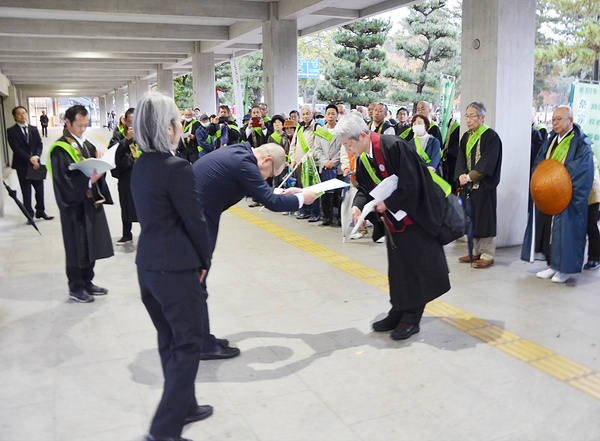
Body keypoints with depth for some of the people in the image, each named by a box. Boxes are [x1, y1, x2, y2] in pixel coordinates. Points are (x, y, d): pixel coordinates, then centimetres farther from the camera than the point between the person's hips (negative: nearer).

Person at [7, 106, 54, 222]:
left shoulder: (34, 129, 11)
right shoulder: (11, 131, -3)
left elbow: (40, 144, 6)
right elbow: (16, 148, -12)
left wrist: (36, 157, -12)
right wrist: (30, 158, -21)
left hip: (36, 163, 4)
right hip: (22, 165, -4)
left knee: (40, 189, 9)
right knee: (26, 192, 2)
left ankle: (40, 212, 23)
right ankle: (30, 215, 9)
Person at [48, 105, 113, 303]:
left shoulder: (87, 144, 11)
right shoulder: (60, 149, -12)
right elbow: (63, 179, -18)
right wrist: (88, 180, -29)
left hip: (91, 201, 7)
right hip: (74, 205, -7)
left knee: (91, 244, 13)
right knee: (77, 246, 2)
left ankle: (87, 282, 27)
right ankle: (75, 288, 16)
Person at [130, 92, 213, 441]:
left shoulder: (140, 167, 7)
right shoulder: (177, 168, -19)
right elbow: (195, 220, -15)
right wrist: (205, 259, 1)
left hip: (148, 264, 9)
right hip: (176, 268, -9)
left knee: (170, 342, 20)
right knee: (188, 347, 4)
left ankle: (184, 406, 37)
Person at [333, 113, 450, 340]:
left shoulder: (394, 147, -25)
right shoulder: (362, 158, 0)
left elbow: (410, 185, -25)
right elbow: (364, 188, 7)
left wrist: (387, 203, -19)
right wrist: (358, 205, -13)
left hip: (415, 216, -7)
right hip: (393, 220, 7)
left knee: (416, 266, 3)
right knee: (397, 267, 13)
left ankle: (411, 318, 13)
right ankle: (399, 313, 24)